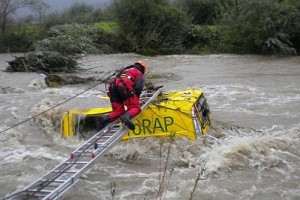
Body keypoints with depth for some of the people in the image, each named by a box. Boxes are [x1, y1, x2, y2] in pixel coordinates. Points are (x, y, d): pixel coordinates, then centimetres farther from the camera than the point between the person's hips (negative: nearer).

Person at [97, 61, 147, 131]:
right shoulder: (139, 74, 20)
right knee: (136, 107, -4)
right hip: (125, 87, -6)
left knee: (118, 111, 10)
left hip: (113, 87, 6)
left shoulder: (124, 69, 39)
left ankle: (105, 118, -16)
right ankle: (126, 116, -35)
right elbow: (138, 87, 2)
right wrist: (136, 99, 17)